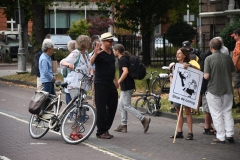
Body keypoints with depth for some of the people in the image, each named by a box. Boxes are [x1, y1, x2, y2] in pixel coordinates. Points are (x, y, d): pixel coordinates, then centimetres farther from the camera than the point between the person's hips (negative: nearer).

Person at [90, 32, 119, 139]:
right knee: (101, 108, -4)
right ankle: (101, 132, 4)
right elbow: (90, 63, -29)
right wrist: (95, 54, -44)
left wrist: (115, 80, 28)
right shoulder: (100, 53, -13)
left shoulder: (111, 52, 13)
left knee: (113, 106, 12)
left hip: (110, 84, 9)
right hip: (101, 84, -9)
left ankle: (106, 129, 22)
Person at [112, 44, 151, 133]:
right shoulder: (125, 58, 15)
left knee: (127, 106, -7)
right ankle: (123, 125, 16)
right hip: (126, 86, 10)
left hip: (126, 86, -10)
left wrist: (118, 82, -22)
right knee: (121, 105, 14)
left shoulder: (122, 60, -14)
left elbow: (125, 71, -28)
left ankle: (144, 120, -10)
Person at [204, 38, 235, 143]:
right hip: (227, 89, 4)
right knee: (227, 112, 16)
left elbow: (206, 76, -16)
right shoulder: (228, 58, -2)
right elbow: (232, 73, 6)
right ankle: (229, 134, 14)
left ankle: (220, 137, 8)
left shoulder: (209, 59, -14)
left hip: (214, 90, -3)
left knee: (217, 113, 6)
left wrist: (203, 75, 5)